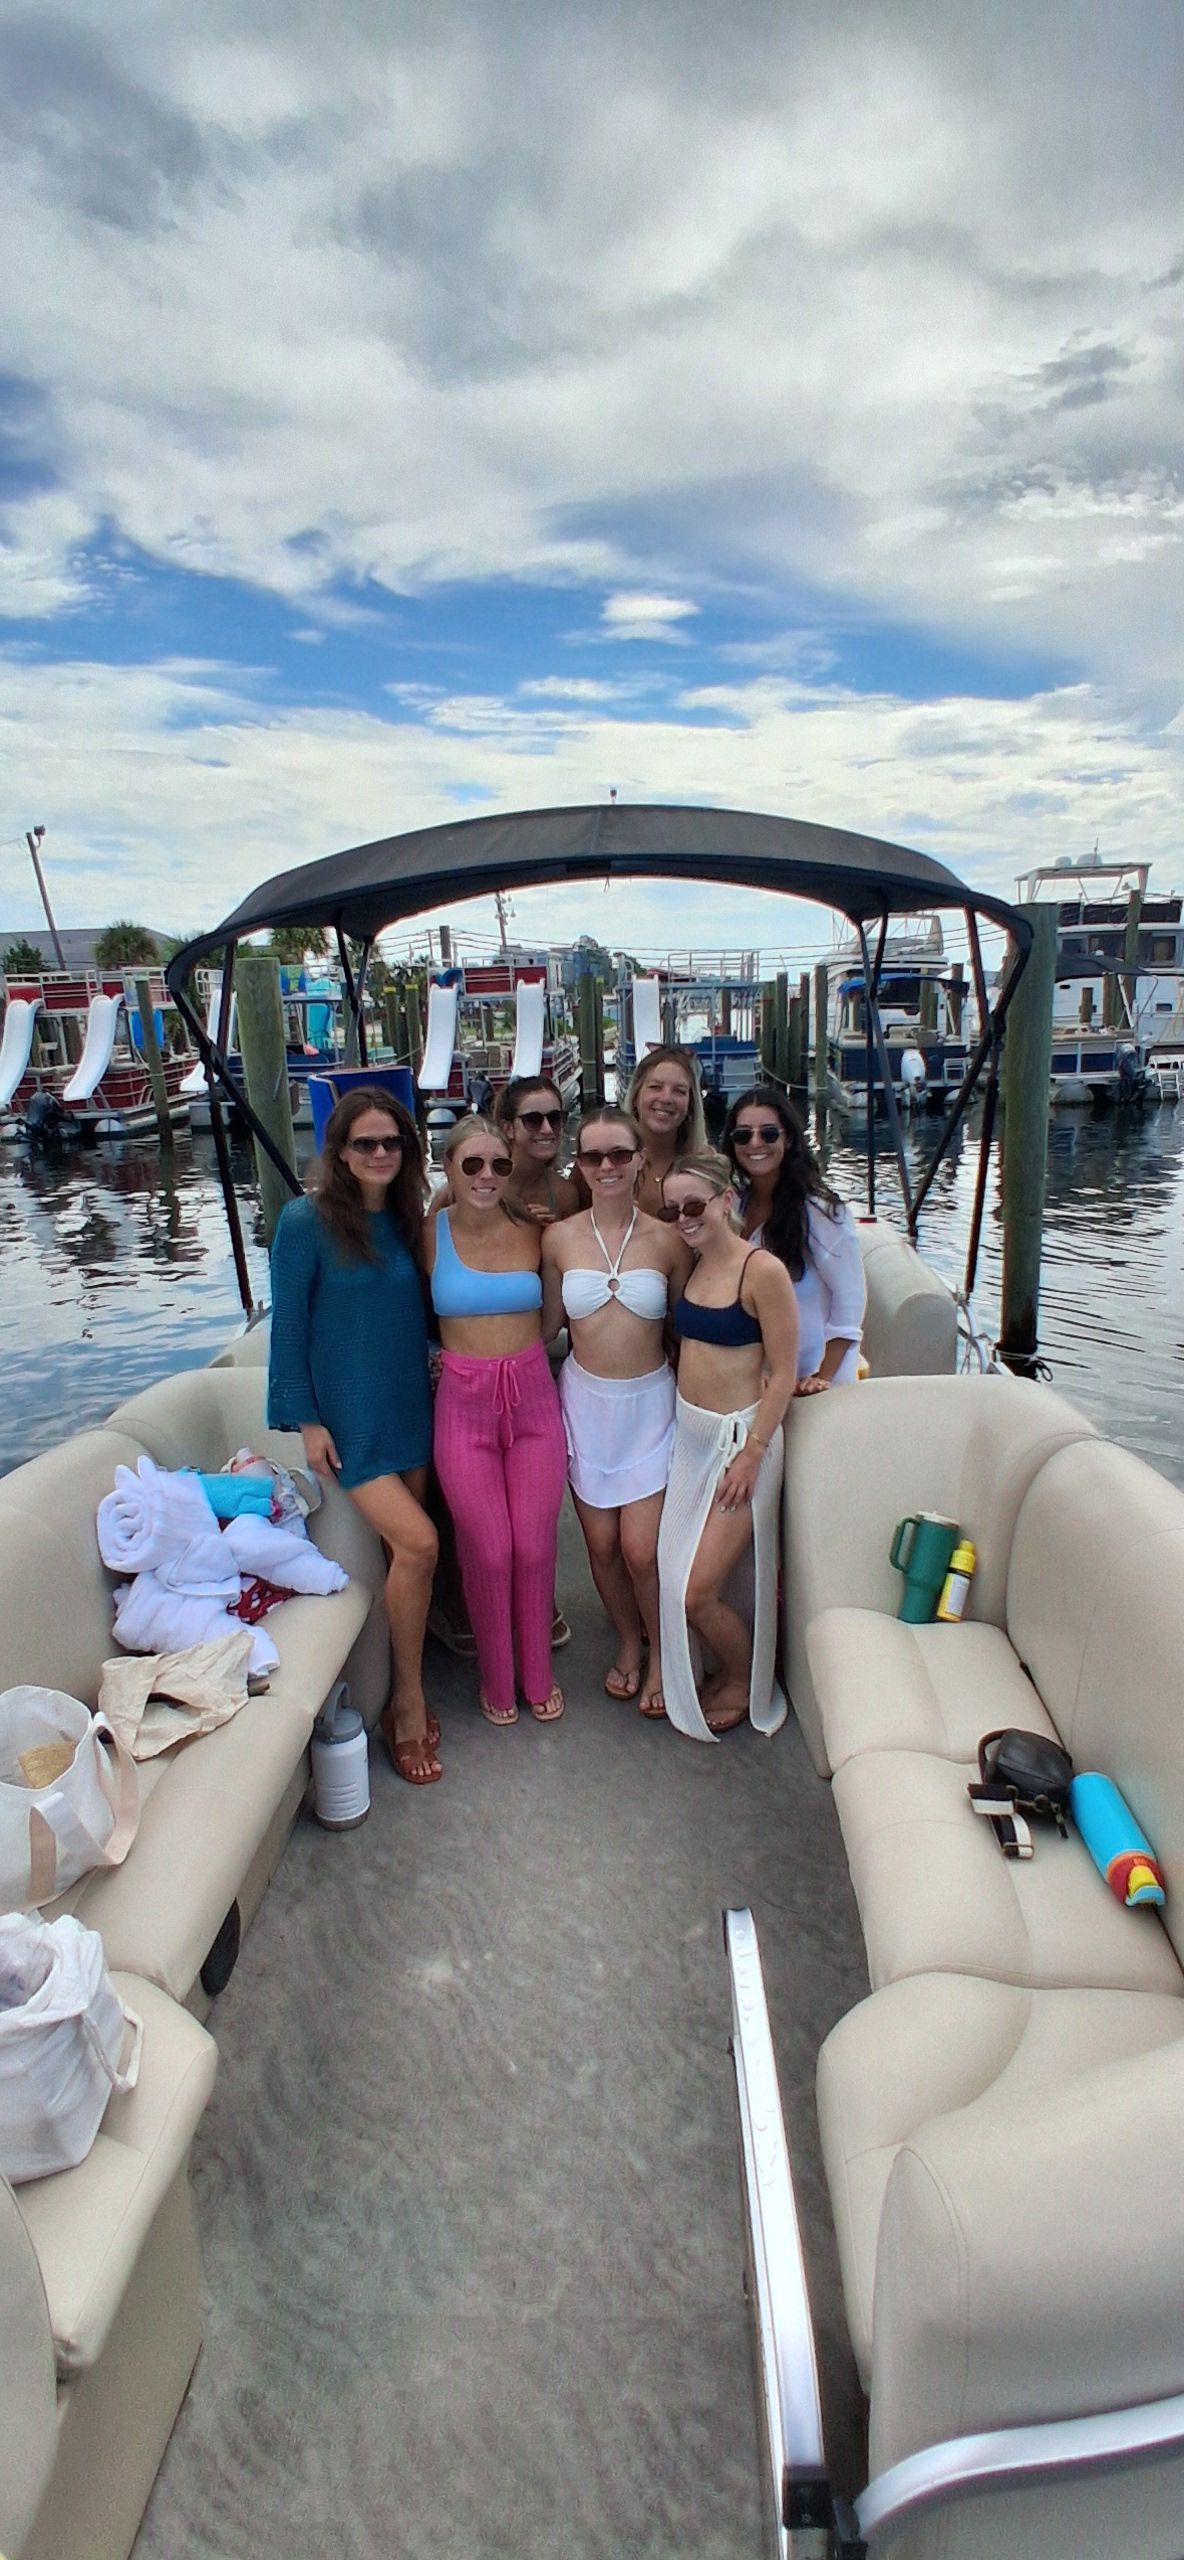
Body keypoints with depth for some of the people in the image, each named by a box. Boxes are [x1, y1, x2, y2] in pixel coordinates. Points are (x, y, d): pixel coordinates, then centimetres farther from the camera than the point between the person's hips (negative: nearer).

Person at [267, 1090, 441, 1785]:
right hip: (349, 1414, -5)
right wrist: (305, 1419, -10)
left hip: (411, 1407, 5)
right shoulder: (305, 1222, -10)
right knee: (417, 1543, -15)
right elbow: (288, 1326, -8)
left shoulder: (407, 1220, 6)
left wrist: (432, 1385, 12)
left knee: (405, 1551, 7)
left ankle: (403, 1694, 24)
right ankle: (410, 1702, 4)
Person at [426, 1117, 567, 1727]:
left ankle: (539, 1674, 29)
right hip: (463, 1404, -1)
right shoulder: (430, 1236, -5)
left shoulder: (533, 1232, 0)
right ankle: (496, 1680, 29)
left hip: (533, 1399, 2)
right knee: (487, 1551, 5)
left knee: (535, 1547, 6)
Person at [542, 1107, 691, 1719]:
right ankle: (629, 1640, 36)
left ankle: (662, 1653, 25)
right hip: (584, 1400, 2)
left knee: (641, 1548, -4)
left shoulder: (667, 1239, -6)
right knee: (601, 1543, 8)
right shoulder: (559, 1238, -3)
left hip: (649, 1402, -1)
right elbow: (548, 1324, 6)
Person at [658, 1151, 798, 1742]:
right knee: (674, 1576, 10)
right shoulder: (691, 1264, 5)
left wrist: (752, 1454, -16)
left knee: (696, 1592, -5)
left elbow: (783, 1374, -15)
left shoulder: (763, 1270, -17)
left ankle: (746, 1683, 24)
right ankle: (727, 1670, 35)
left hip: (740, 1436, -7)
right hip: (687, 1432, 7)